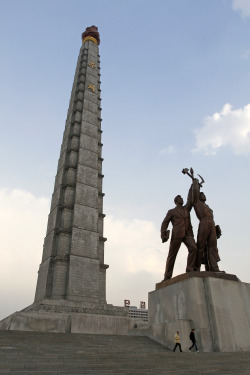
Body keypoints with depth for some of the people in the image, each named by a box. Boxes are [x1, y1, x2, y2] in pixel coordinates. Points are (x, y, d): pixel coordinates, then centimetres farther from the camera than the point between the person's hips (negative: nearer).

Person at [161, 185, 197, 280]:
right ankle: (167, 277, 7)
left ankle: (190, 270, -20)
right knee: (172, 255, -2)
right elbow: (165, 223, 6)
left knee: (193, 248, -24)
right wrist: (163, 235, -10)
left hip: (188, 234, 3)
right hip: (177, 235, -3)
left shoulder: (186, 208, 25)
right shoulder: (171, 211, 14)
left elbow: (190, 198, 17)